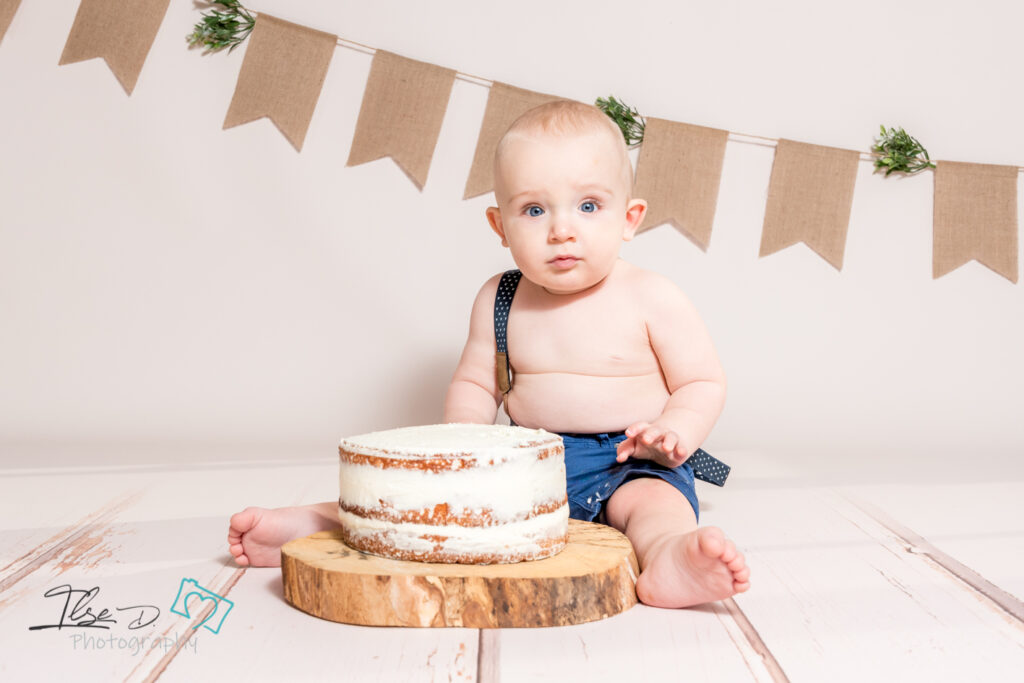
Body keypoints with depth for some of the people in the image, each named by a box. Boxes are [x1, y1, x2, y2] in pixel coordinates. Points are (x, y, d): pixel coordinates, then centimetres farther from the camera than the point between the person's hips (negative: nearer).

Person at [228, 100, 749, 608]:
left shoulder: (652, 298, -9)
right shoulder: (499, 300, 0)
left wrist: (672, 433, -23)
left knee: (654, 496, -33)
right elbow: (474, 384, 9)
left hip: (626, 463, -2)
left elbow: (704, 384, -3)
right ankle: (312, 522, -9)